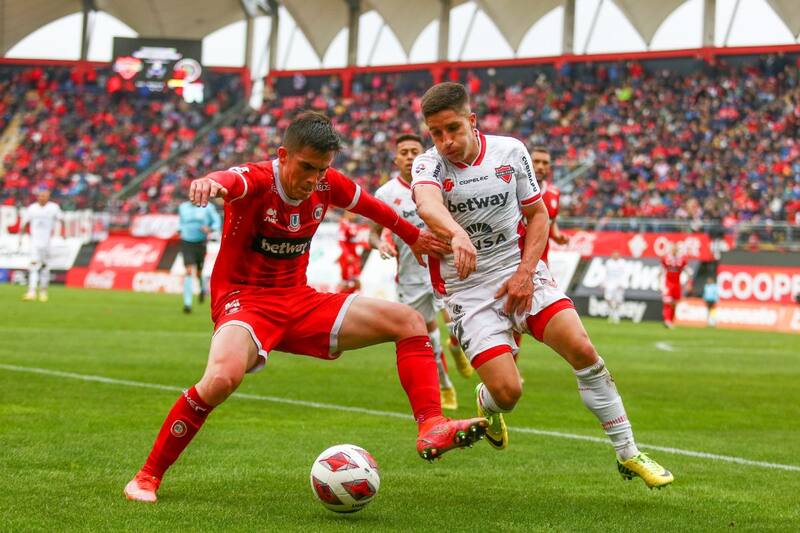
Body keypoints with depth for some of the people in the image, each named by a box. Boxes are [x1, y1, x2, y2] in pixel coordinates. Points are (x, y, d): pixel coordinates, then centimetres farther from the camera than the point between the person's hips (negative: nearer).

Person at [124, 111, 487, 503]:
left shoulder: (327, 184, -1)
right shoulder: (257, 180, -19)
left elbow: (370, 206, 22)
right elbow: (232, 181, -45)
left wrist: (413, 237, 36)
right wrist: (211, 183, -70)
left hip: (300, 301, 7)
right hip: (244, 299, -7)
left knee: (409, 322, -3)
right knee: (222, 378, -37)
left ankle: (432, 429, -11)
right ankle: (148, 477, -22)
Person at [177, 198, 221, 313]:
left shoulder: (207, 207, -3)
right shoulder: (183, 207, 6)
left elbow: (217, 222, 1)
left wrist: (210, 229, -18)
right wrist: (180, 231, 6)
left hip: (201, 243, -1)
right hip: (187, 243, 1)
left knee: (199, 272, 10)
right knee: (189, 271, -14)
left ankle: (203, 287, 47)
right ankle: (187, 303, -17)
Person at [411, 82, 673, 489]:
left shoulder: (510, 151, -2)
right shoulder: (429, 165, -11)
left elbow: (537, 214, 8)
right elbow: (428, 206, -36)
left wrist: (525, 272, -7)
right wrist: (457, 235, -58)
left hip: (520, 274, 2)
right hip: (468, 288, -2)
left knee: (582, 350, -16)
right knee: (507, 391, -15)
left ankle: (628, 455, -3)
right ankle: (487, 405, 26)